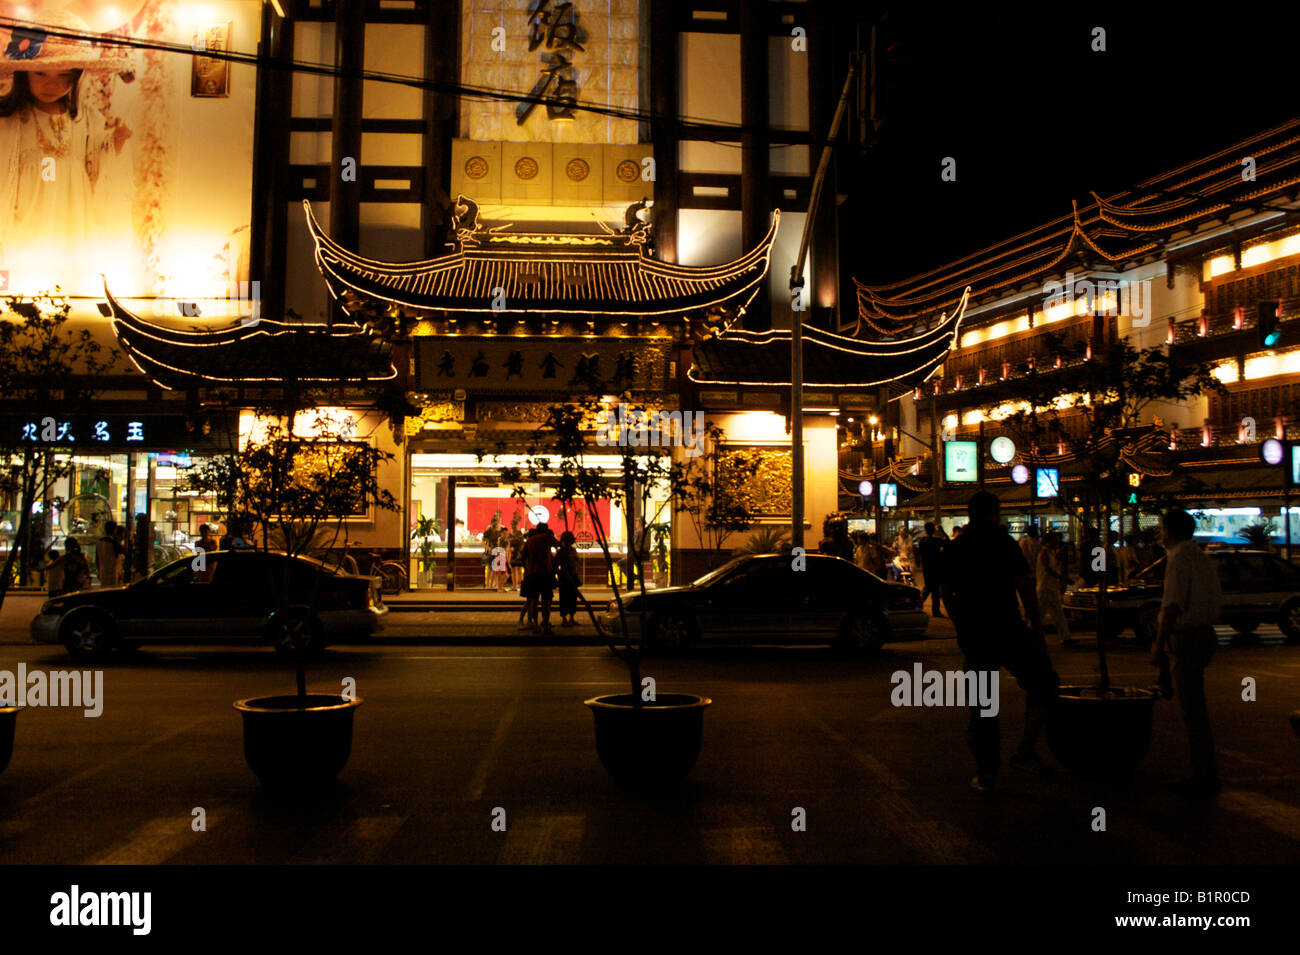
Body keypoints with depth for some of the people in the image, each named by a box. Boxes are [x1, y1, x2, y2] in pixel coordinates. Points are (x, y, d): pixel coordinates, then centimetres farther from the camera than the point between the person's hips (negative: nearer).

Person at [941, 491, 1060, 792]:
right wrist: (1037, 629, -3)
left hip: (972, 639, 5)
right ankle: (1025, 753, 4)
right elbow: (1025, 587, -9)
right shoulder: (1003, 542, -5)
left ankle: (985, 773, 11)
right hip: (1008, 632, -4)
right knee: (1043, 685, 12)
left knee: (980, 705, 10)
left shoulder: (952, 549, 9)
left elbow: (947, 595, 12)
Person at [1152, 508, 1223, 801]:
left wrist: (1159, 643, -19)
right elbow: (1216, 601, 18)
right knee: (1196, 707, 18)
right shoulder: (1201, 557, 14)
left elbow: (1173, 604, -22)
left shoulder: (1179, 557, -14)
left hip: (1187, 638, -10)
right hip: (1205, 632, 10)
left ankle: (1204, 781, 0)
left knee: (1192, 711, -4)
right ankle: (1206, 776, 26)